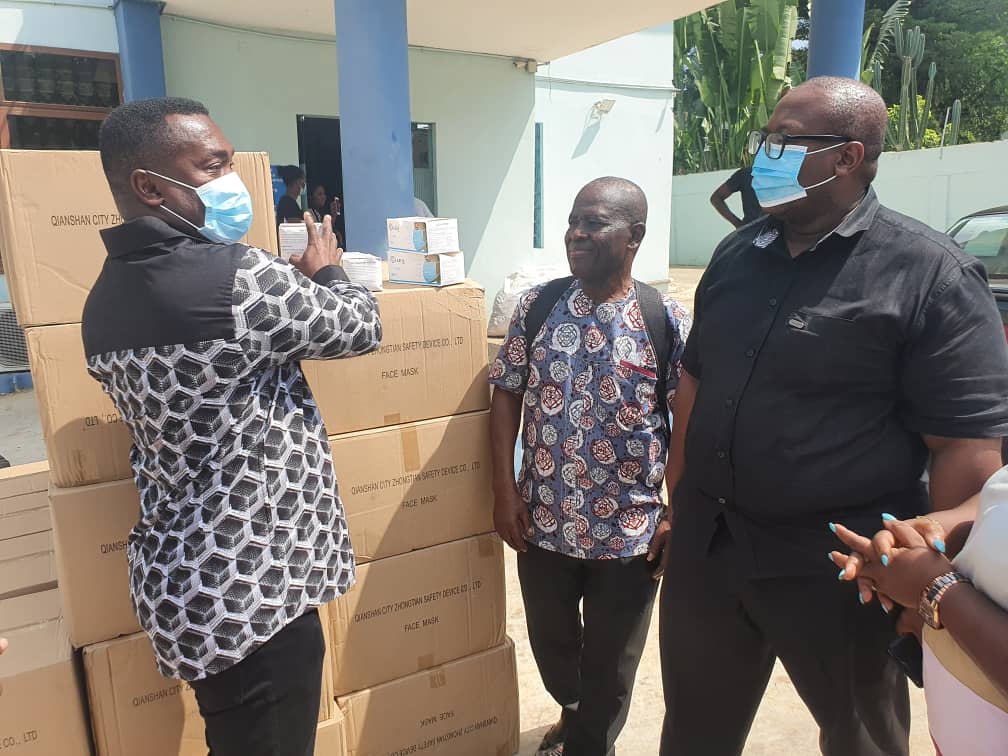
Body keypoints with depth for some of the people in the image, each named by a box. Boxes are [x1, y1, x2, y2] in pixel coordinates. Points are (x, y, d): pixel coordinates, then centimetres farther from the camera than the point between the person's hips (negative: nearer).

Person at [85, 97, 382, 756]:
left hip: (183, 578, 9)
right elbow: (360, 328, -8)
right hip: (252, 588, -8)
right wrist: (327, 271, 12)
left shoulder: (108, 297, 5)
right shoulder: (236, 276, -22)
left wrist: (293, 284, 20)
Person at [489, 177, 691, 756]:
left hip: (630, 530, -2)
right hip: (542, 520, 3)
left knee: (610, 662, 16)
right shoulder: (537, 307, -4)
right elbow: (507, 398, 1)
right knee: (550, 642, 24)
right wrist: (505, 491, -4)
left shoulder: (668, 321, -11)